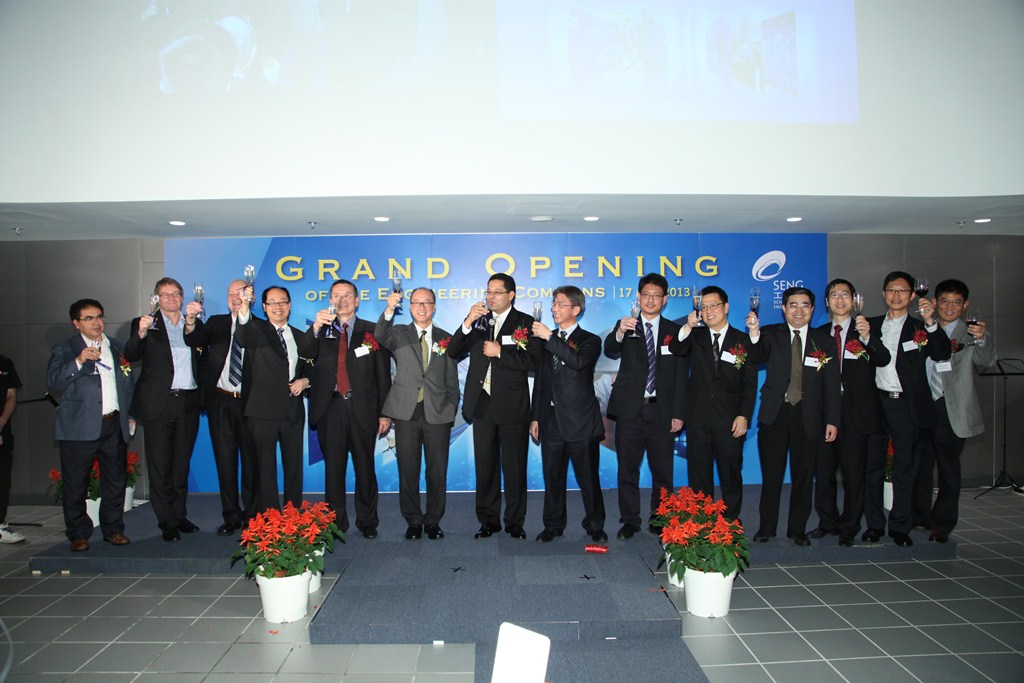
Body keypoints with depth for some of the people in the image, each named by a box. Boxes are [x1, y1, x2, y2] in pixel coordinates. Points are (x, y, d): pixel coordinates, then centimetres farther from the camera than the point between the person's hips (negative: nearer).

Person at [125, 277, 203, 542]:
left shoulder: (194, 324, 14)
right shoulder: (145, 324, 4)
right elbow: (130, 356, -10)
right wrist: (141, 333, -26)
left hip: (188, 403, 3)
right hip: (158, 404, -3)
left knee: (182, 464, 12)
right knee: (160, 466, 1)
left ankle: (180, 515, 22)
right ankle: (167, 522, 9)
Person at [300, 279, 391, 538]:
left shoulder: (372, 331, 5)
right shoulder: (321, 332, 11)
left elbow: (383, 374, 4)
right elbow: (306, 354, -10)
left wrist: (385, 412, -1)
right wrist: (316, 328, -28)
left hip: (362, 409, -1)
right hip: (330, 409, 1)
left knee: (365, 467, 6)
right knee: (333, 468, 7)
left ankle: (367, 521, 21)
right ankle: (336, 522, 21)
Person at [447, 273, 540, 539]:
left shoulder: (526, 323, 0)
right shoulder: (478, 320, 9)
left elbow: (532, 361, -10)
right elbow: (453, 352, 0)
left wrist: (500, 352, -14)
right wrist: (467, 323, -12)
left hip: (512, 405, -3)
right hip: (482, 404, 3)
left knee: (514, 467, 6)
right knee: (485, 466, 10)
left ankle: (515, 522, 19)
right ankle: (488, 520, 22)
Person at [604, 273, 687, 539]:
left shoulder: (675, 331, 7)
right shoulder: (626, 326, 5)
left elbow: (681, 375, 5)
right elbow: (610, 350, -16)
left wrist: (678, 413, -2)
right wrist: (619, 332, -38)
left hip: (662, 411, 1)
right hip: (630, 409, 0)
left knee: (663, 471, 7)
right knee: (627, 469, 6)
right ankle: (630, 521, 19)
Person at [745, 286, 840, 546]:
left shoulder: (825, 341, 5)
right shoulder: (772, 334, 1)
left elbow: (832, 385, 3)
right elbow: (757, 357, -20)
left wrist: (832, 420, -3)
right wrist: (754, 333, -40)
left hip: (808, 417, 1)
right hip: (774, 415, -1)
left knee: (803, 476, 9)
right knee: (771, 475, 6)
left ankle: (797, 529, 24)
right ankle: (766, 527, 20)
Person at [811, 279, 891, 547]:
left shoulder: (866, 329, 4)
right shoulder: (820, 334, 11)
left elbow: (884, 360, -13)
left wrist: (867, 337, -30)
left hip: (856, 412, -2)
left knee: (854, 472, 2)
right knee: (824, 470, 8)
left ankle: (849, 528, 15)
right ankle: (828, 522, 24)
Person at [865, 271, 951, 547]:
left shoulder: (920, 328, 6)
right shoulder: (871, 325, 11)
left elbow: (942, 354, -12)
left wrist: (930, 322, -23)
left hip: (907, 405, -1)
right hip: (876, 402, 1)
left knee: (905, 468, 5)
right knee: (873, 465, 6)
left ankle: (900, 527, 15)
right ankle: (874, 524, 16)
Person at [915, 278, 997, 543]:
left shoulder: (970, 334, -2)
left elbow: (985, 361, -21)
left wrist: (982, 339, -38)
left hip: (951, 410, -4)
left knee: (948, 467, 4)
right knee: (920, 464, 13)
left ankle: (942, 524, 16)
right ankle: (919, 516, 28)